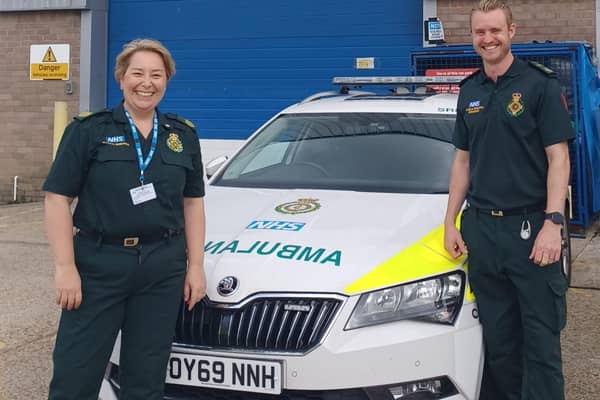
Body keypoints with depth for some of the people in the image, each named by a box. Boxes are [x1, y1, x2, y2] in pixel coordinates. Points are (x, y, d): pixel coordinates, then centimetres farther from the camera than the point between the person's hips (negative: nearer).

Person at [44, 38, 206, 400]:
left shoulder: (183, 135, 11)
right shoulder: (88, 130, -1)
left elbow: (193, 203, 14)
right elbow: (58, 198, -4)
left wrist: (196, 266, 6)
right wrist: (65, 267, -11)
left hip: (164, 269, 3)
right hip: (99, 265, -3)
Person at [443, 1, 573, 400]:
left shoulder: (540, 84, -4)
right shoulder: (469, 91, 12)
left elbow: (558, 158, -8)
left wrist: (553, 222, -17)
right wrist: (451, 222, 11)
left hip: (531, 227, -5)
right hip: (480, 228, 5)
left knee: (541, 337, -1)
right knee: (498, 337, 11)